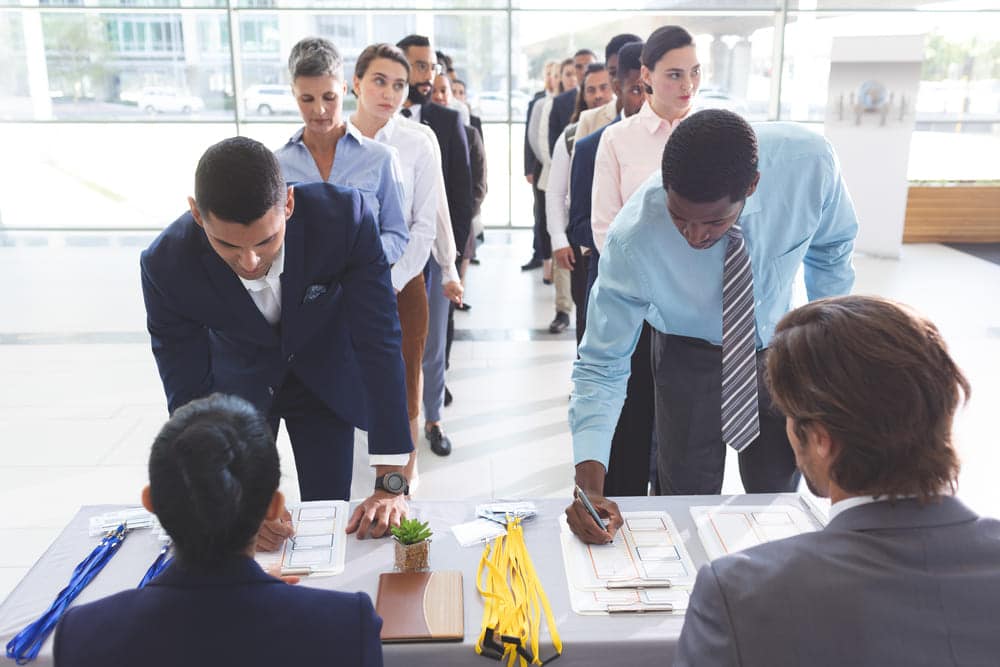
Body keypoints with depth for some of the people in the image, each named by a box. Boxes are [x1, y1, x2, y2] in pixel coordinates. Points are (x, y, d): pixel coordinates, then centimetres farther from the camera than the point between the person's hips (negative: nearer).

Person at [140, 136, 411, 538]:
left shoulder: (345, 217, -34)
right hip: (237, 386, 1)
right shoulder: (166, 265, -31)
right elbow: (189, 396, -24)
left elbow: (379, 343, -31)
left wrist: (390, 483, -33)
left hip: (326, 380, 0)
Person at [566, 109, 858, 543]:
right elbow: (602, 364, -26)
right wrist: (590, 482, -37)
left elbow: (832, 248, -7)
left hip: (778, 347, 3)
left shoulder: (809, 162, -29)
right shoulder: (633, 239, -34)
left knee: (777, 501, 15)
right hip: (690, 358, -2)